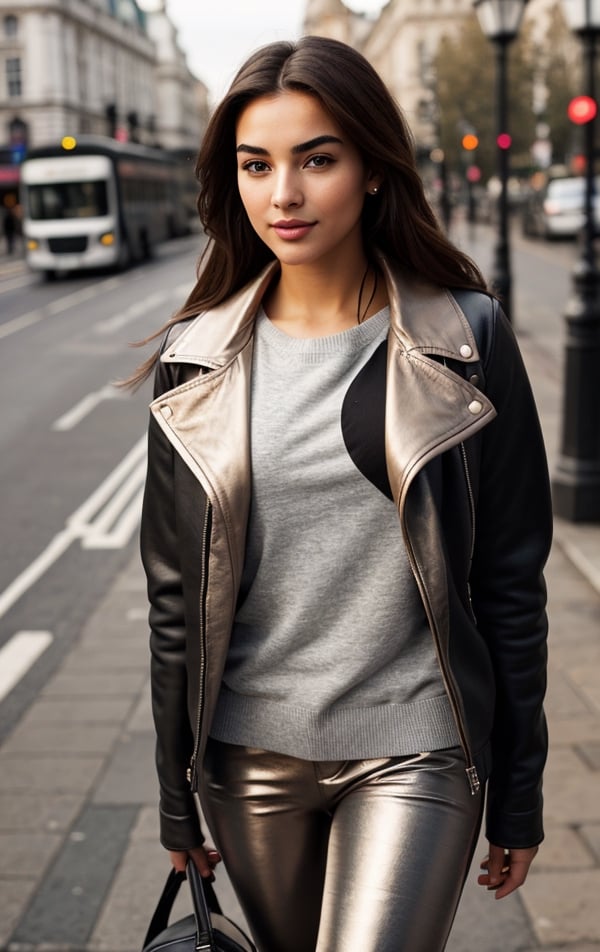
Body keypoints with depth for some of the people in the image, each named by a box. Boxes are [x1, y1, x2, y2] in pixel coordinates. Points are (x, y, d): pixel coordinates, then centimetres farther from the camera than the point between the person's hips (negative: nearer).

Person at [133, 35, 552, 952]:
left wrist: (520, 795, 1)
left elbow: (511, 582, -2)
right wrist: (176, 793, 9)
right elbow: (174, 594, 4)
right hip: (251, 759, 3)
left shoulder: (465, 338, -7)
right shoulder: (198, 359, -1)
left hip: (413, 753, -2)